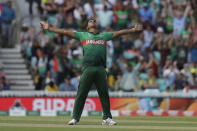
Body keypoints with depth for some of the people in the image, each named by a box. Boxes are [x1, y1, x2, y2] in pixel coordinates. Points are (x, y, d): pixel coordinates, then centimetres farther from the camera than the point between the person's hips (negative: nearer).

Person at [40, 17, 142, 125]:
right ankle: (75, 118, -2)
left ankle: (107, 118, 9)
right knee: (81, 94, -4)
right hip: (87, 68, -2)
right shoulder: (82, 35, 18)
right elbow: (65, 32, 16)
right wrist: (49, 28, 13)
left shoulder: (104, 35, 23)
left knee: (104, 94, 1)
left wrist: (133, 30, 18)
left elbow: (118, 33, 23)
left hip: (101, 69, 2)